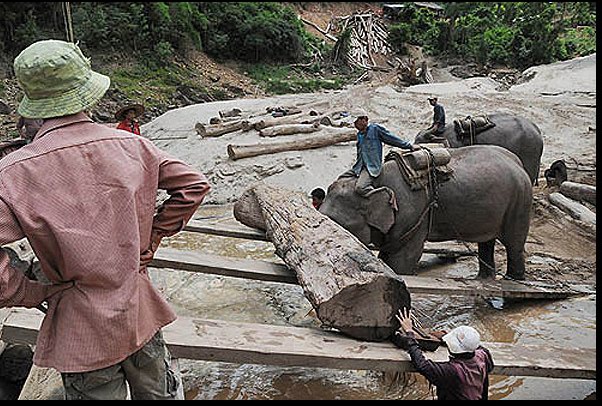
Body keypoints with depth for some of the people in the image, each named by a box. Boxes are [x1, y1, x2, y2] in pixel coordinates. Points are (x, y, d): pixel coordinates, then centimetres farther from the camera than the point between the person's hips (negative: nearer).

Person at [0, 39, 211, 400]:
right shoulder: (131, 146, -7)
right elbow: (195, 185, 0)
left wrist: (33, 294, -10)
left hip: (81, 330, -2)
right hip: (141, 314, 3)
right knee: (159, 393, 24)